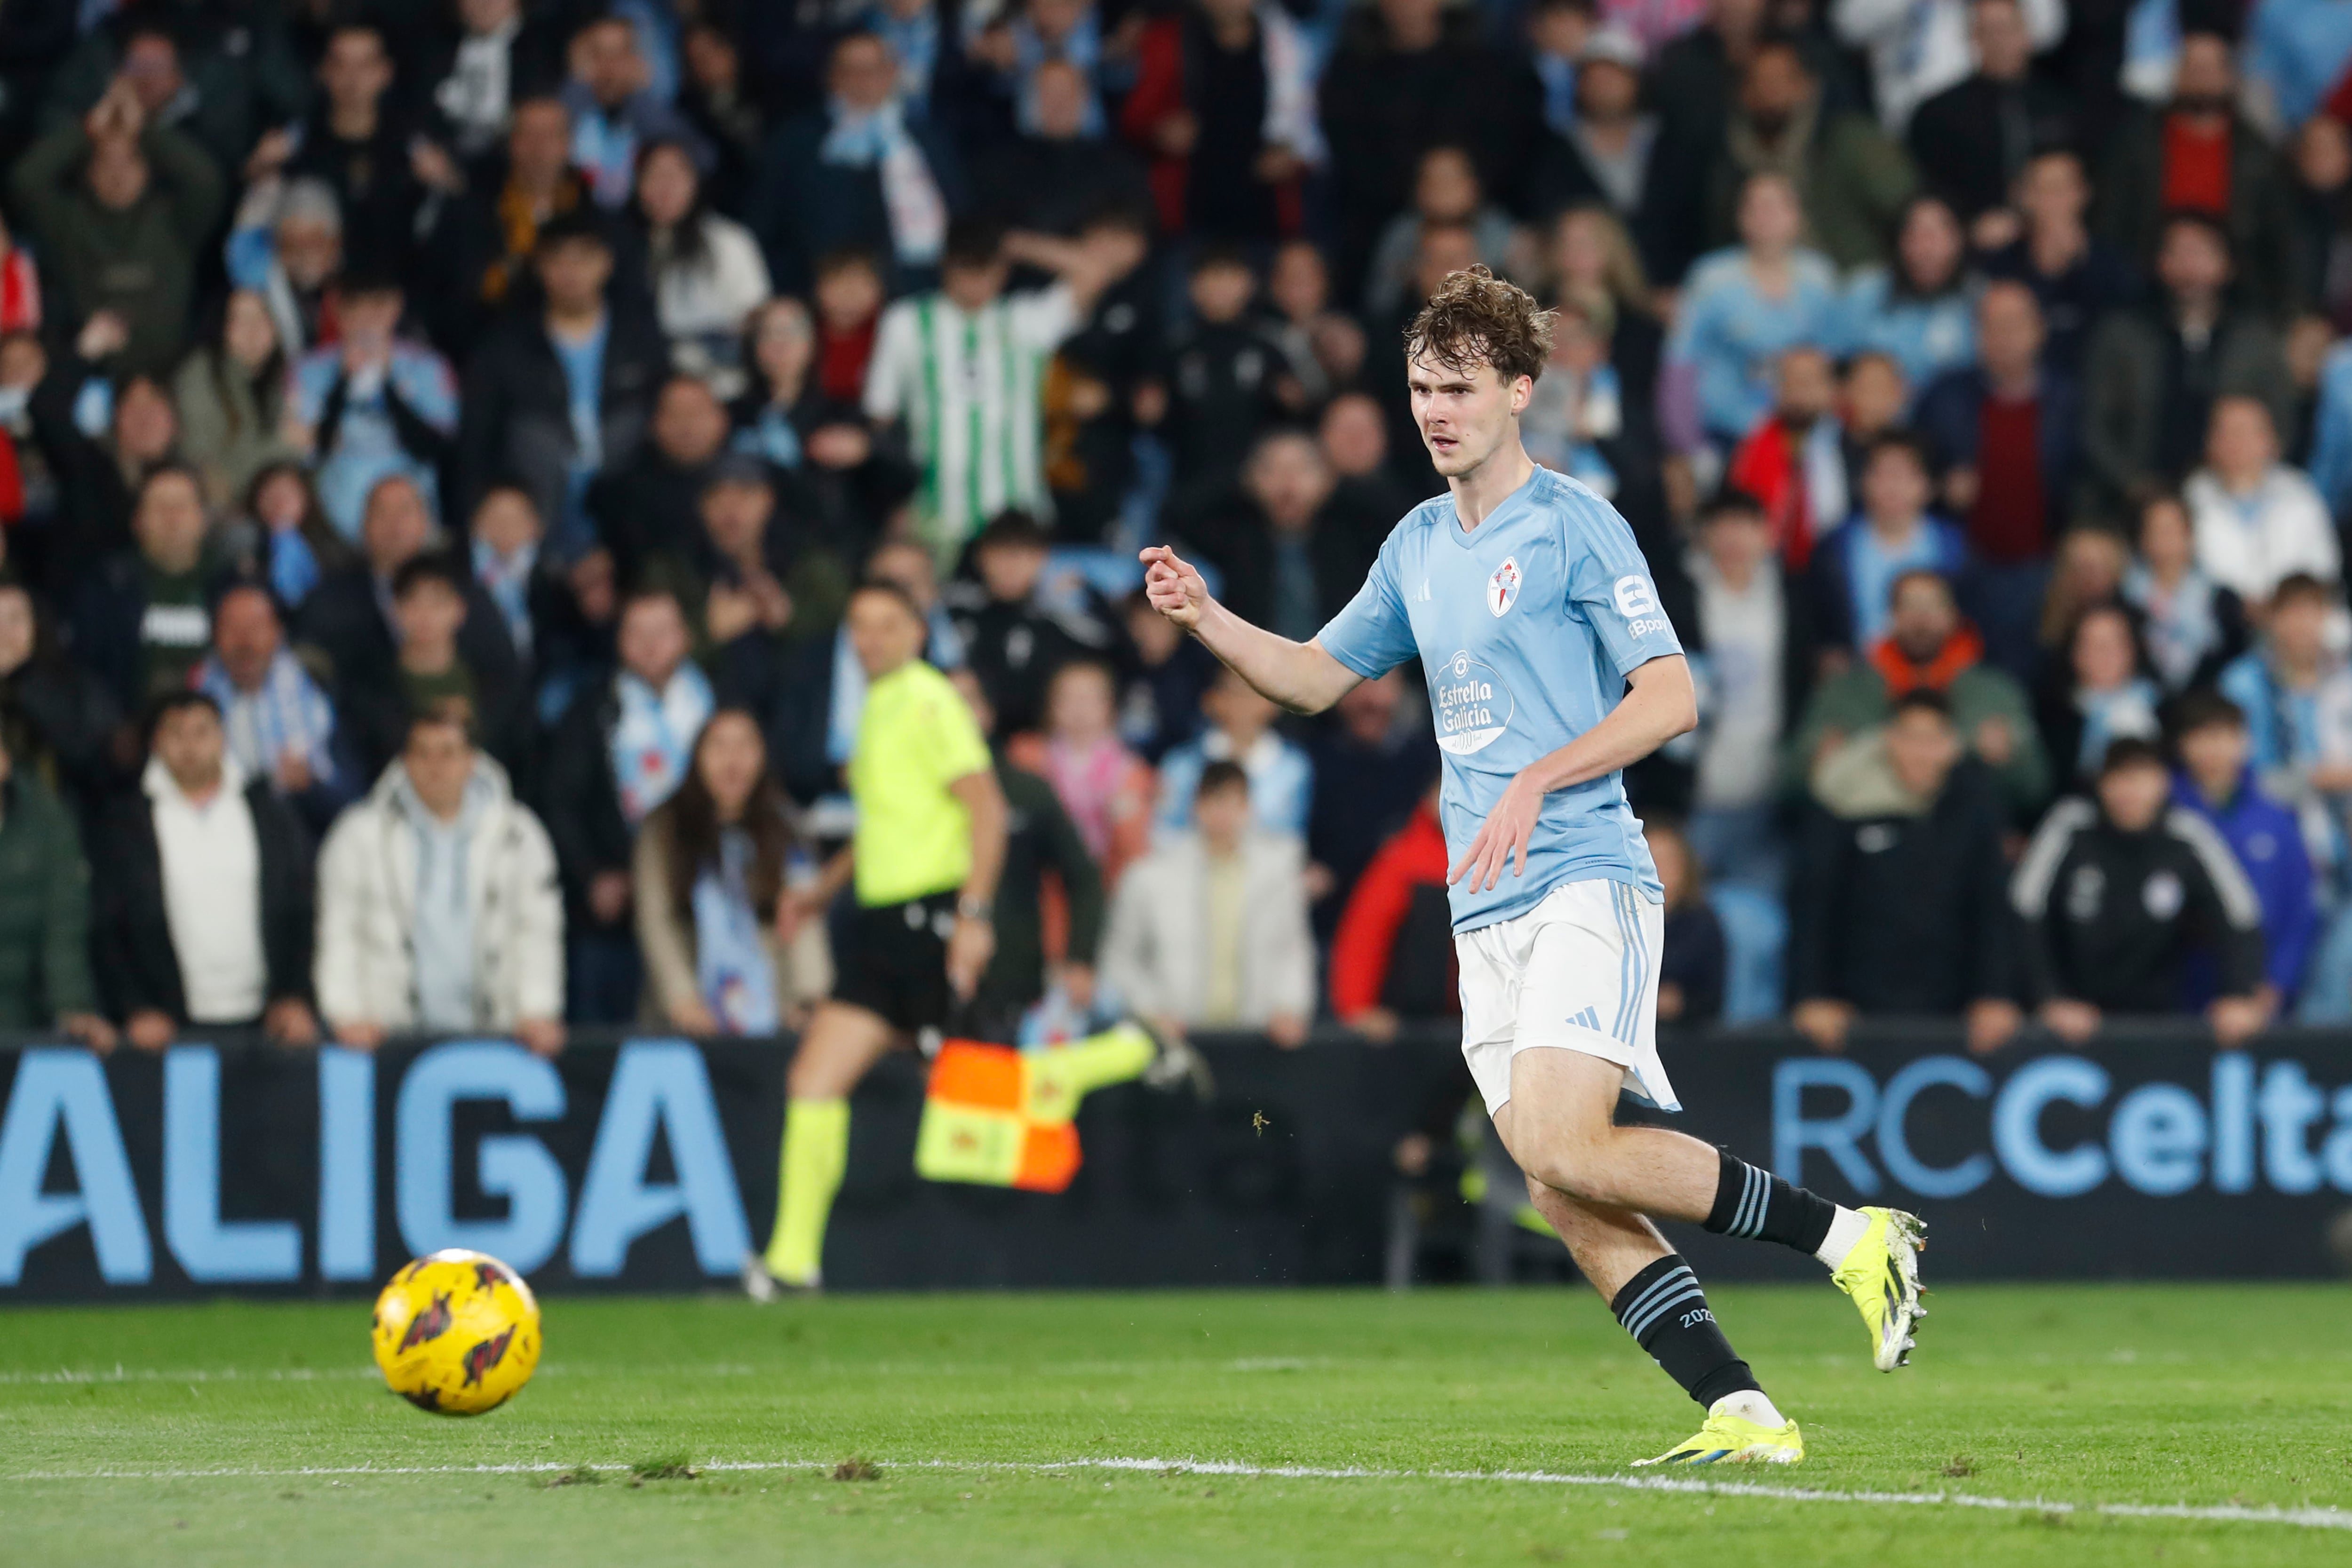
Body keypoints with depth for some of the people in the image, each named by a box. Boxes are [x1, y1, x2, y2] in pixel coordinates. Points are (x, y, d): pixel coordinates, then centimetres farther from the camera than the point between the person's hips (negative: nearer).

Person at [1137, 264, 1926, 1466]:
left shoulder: (1573, 526, -5)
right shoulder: (1418, 546, 17)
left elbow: (1670, 697, -11)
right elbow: (1316, 677, 27)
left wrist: (1535, 781, -19)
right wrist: (1207, 620, 10)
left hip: (1586, 883, -7)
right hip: (1486, 915, 7)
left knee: (1564, 1151, -24)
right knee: (1564, 1204, -3)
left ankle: (1849, 1238, -12)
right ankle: (1744, 1417, -2)